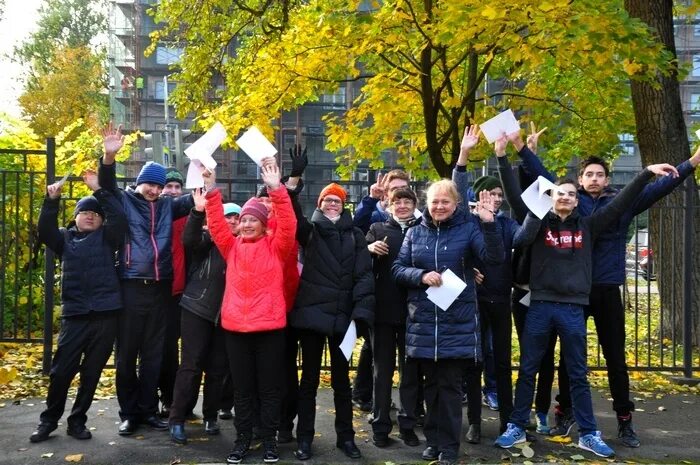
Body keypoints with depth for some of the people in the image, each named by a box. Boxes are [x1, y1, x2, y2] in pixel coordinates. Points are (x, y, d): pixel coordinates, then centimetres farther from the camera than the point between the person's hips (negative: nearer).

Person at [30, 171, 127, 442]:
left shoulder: (106, 237, 10)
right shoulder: (65, 238, 13)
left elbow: (119, 218, -6)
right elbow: (44, 231, -4)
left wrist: (100, 191, -10)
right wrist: (52, 200, -14)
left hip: (106, 315, 0)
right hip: (74, 315, 0)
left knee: (91, 373, 7)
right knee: (61, 371, 1)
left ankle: (77, 420, 21)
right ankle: (49, 420, 19)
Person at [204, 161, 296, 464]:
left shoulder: (275, 246, 1)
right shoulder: (232, 247, 9)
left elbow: (288, 225, -13)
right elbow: (216, 224, -1)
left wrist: (276, 190, -23)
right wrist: (211, 192, -14)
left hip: (270, 326, -2)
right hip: (235, 327, 3)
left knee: (269, 387, 8)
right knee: (242, 388, 12)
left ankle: (269, 439, 20)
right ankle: (243, 438, 24)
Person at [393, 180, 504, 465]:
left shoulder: (468, 229, -1)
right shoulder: (415, 233, 7)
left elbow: (495, 257, -15)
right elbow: (397, 269, 5)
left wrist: (489, 224, -28)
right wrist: (422, 275, -14)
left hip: (457, 321, -2)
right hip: (423, 321, 3)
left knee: (450, 385, 2)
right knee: (432, 383, 12)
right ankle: (434, 439, 25)